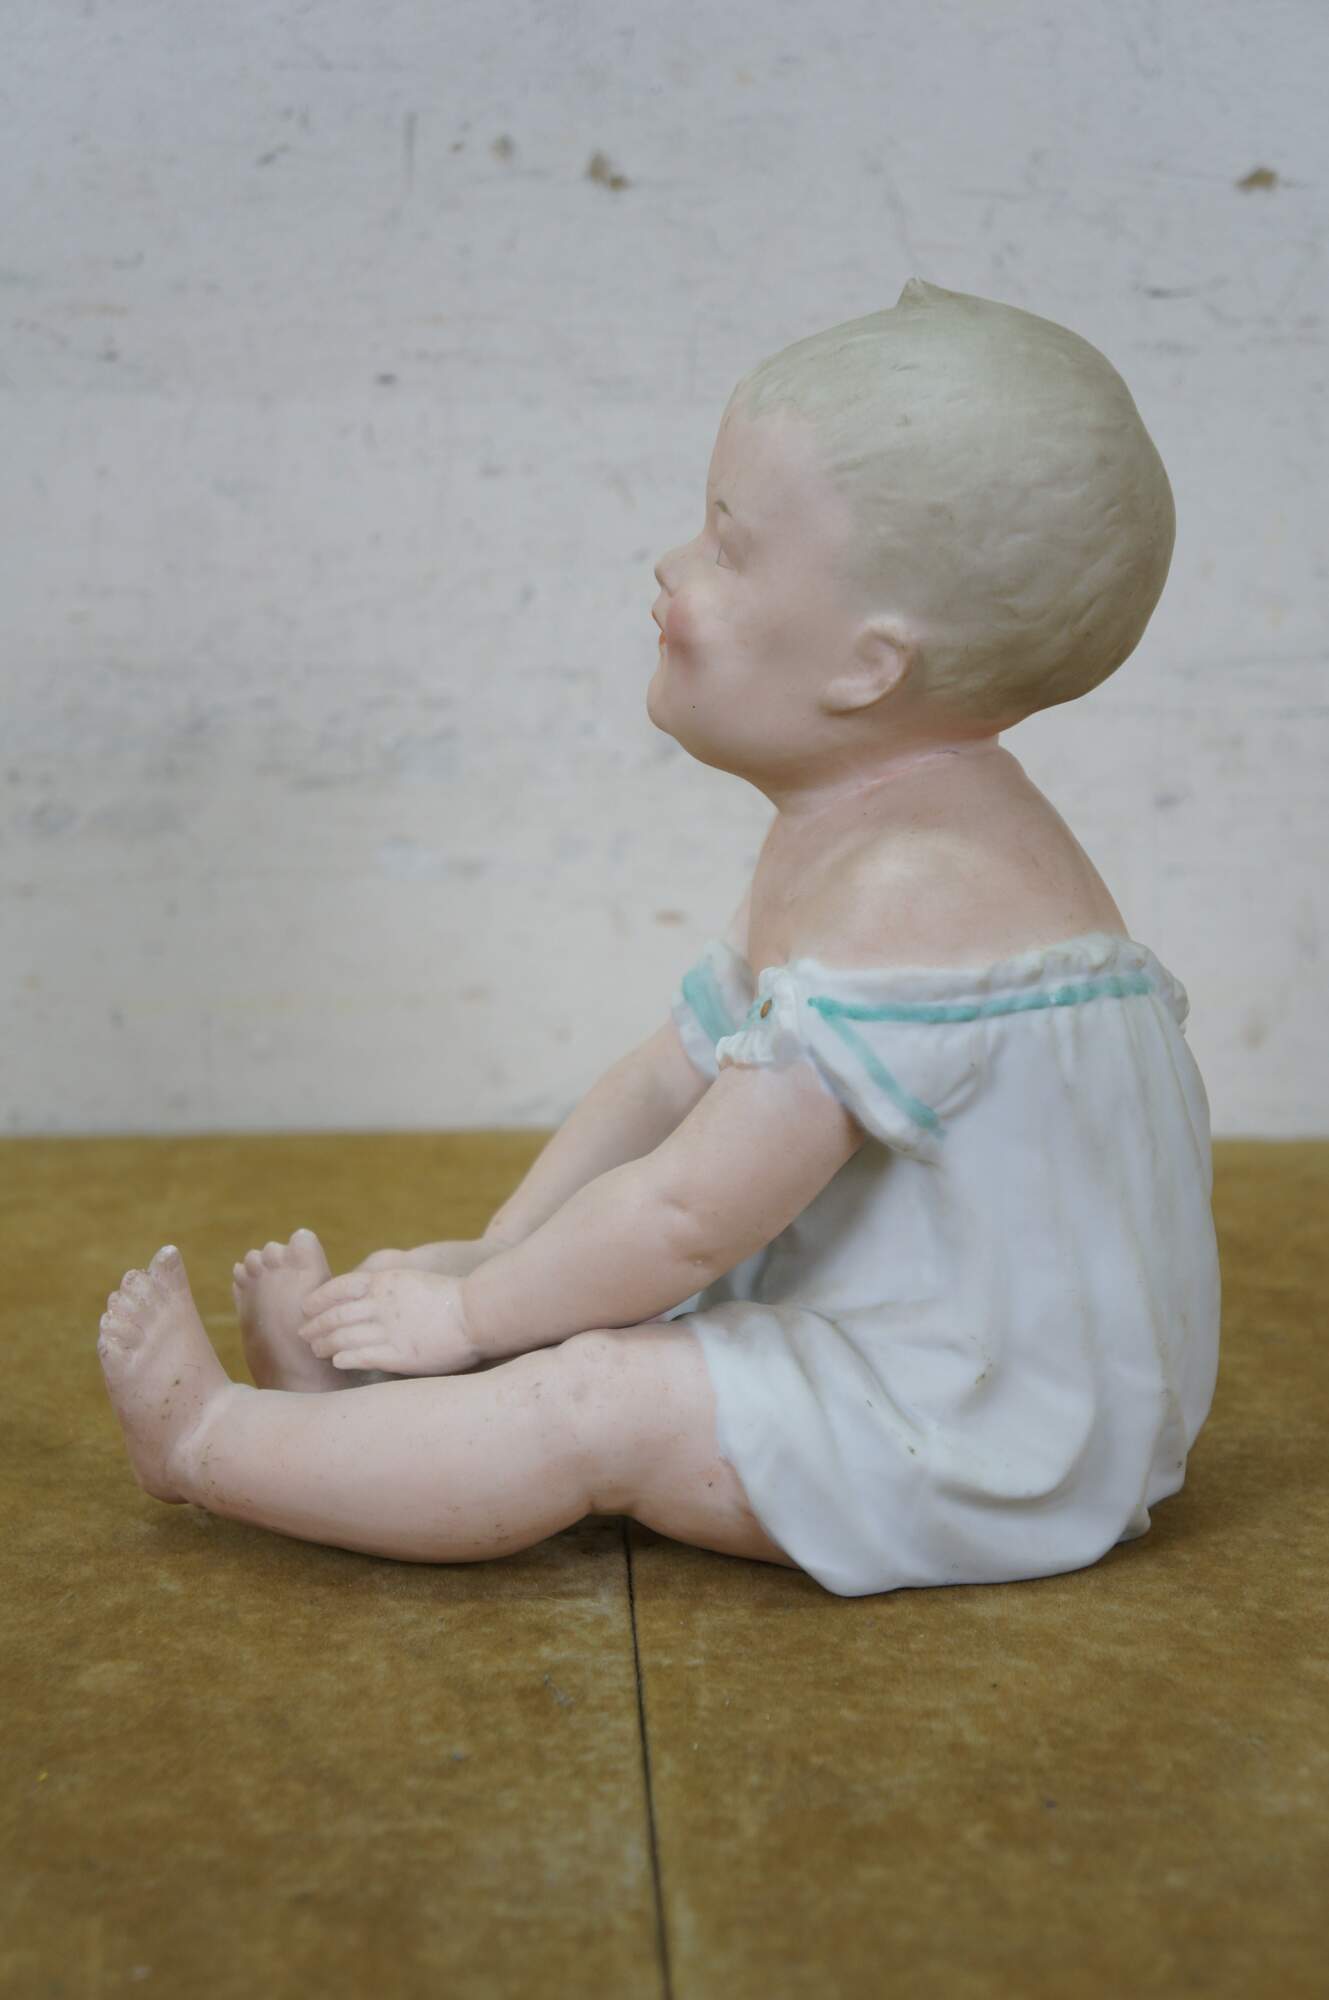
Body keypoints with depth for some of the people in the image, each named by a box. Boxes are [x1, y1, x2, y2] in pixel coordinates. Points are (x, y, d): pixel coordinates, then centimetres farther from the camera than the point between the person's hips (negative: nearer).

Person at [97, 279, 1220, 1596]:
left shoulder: (908, 888, -28)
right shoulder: (851, 834, 8)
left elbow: (687, 1214, -26)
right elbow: (670, 1077, 10)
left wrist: (475, 1311, -12)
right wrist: (485, 1262, 5)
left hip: (996, 1425, -11)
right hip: (896, 1328, 11)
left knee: (592, 1410, -17)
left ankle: (209, 1441, -5)